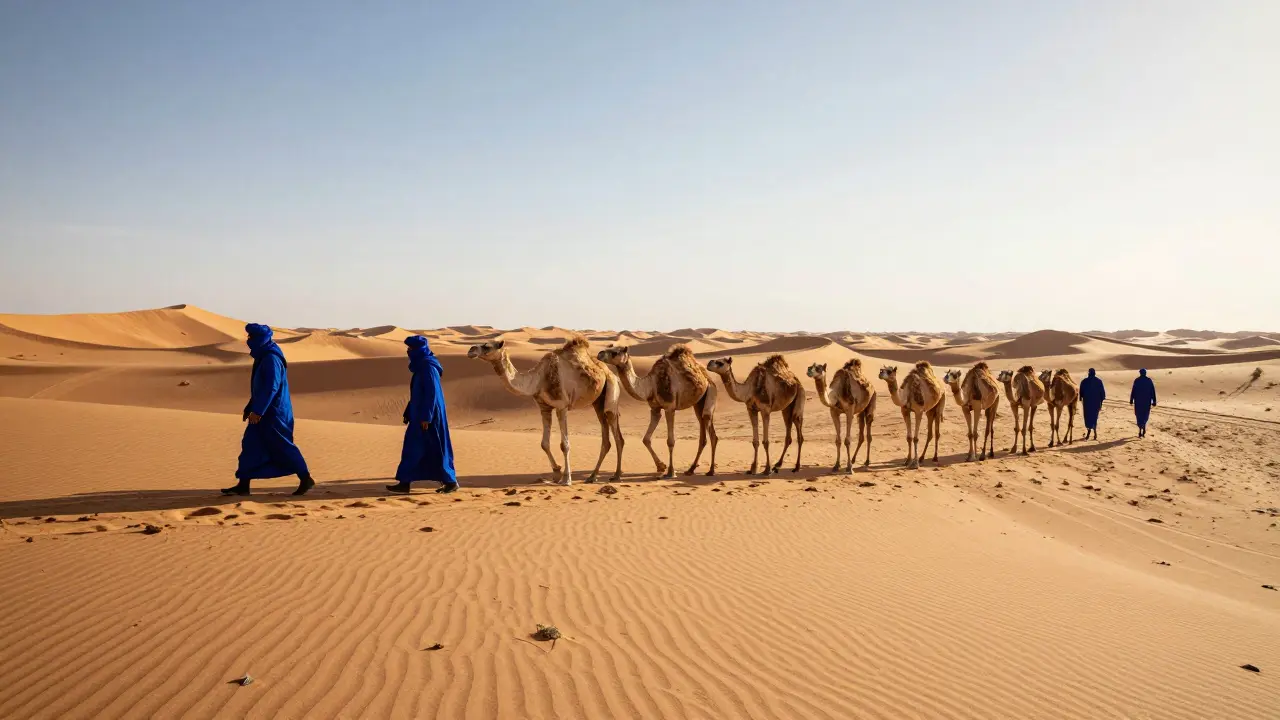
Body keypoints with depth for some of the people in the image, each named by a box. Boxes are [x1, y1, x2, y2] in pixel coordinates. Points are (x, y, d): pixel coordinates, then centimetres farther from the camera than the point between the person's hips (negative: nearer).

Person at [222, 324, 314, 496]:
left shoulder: (271, 359, -19)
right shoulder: (264, 357, 14)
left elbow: (271, 387, -25)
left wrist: (257, 410, -25)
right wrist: (250, 408, 23)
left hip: (273, 413, -10)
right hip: (266, 412, 10)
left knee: (282, 447, -3)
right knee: (250, 445, 8)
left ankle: (306, 480, 6)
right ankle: (243, 485, 10)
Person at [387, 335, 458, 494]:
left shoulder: (428, 367, -17)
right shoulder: (421, 366, 14)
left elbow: (432, 393, -21)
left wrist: (426, 417, -22)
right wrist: (408, 413, 21)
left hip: (428, 414, -10)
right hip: (421, 413, 10)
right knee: (413, 447, 9)